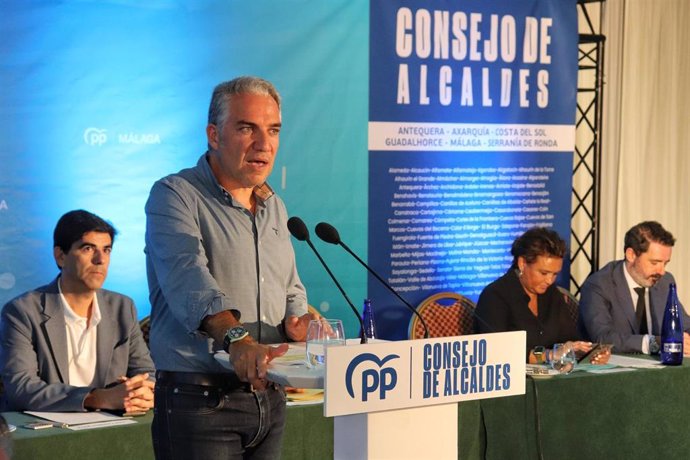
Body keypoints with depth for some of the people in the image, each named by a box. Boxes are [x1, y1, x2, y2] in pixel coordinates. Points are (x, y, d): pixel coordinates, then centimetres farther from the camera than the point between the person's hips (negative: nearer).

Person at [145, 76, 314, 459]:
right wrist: (236, 338, -42)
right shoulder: (175, 196, -8)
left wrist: (296, 321, -2)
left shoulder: (274, 208, 15)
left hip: (268, 398, 7)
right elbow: (188, 276, -26)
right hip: (198, 398, -7)